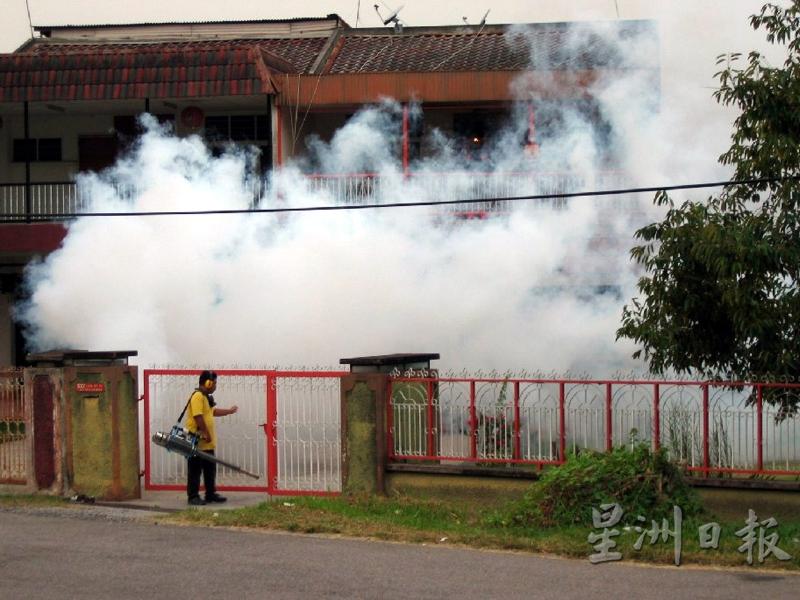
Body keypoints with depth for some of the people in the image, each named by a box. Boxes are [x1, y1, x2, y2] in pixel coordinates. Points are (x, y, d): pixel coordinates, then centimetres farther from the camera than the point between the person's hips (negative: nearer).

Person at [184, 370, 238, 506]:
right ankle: (193, 496, 1)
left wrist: (230, 411, 37)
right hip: (197, 442, -10)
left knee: (210, 469, 14)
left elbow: (213, 412, 30)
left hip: (207, 443, 10)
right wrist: (206, 433, -22)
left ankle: (211, 494, 22)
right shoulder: (198, 396, -17)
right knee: (195, 470, -3)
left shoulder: (205, 397, 16)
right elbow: (198, 417, -24)